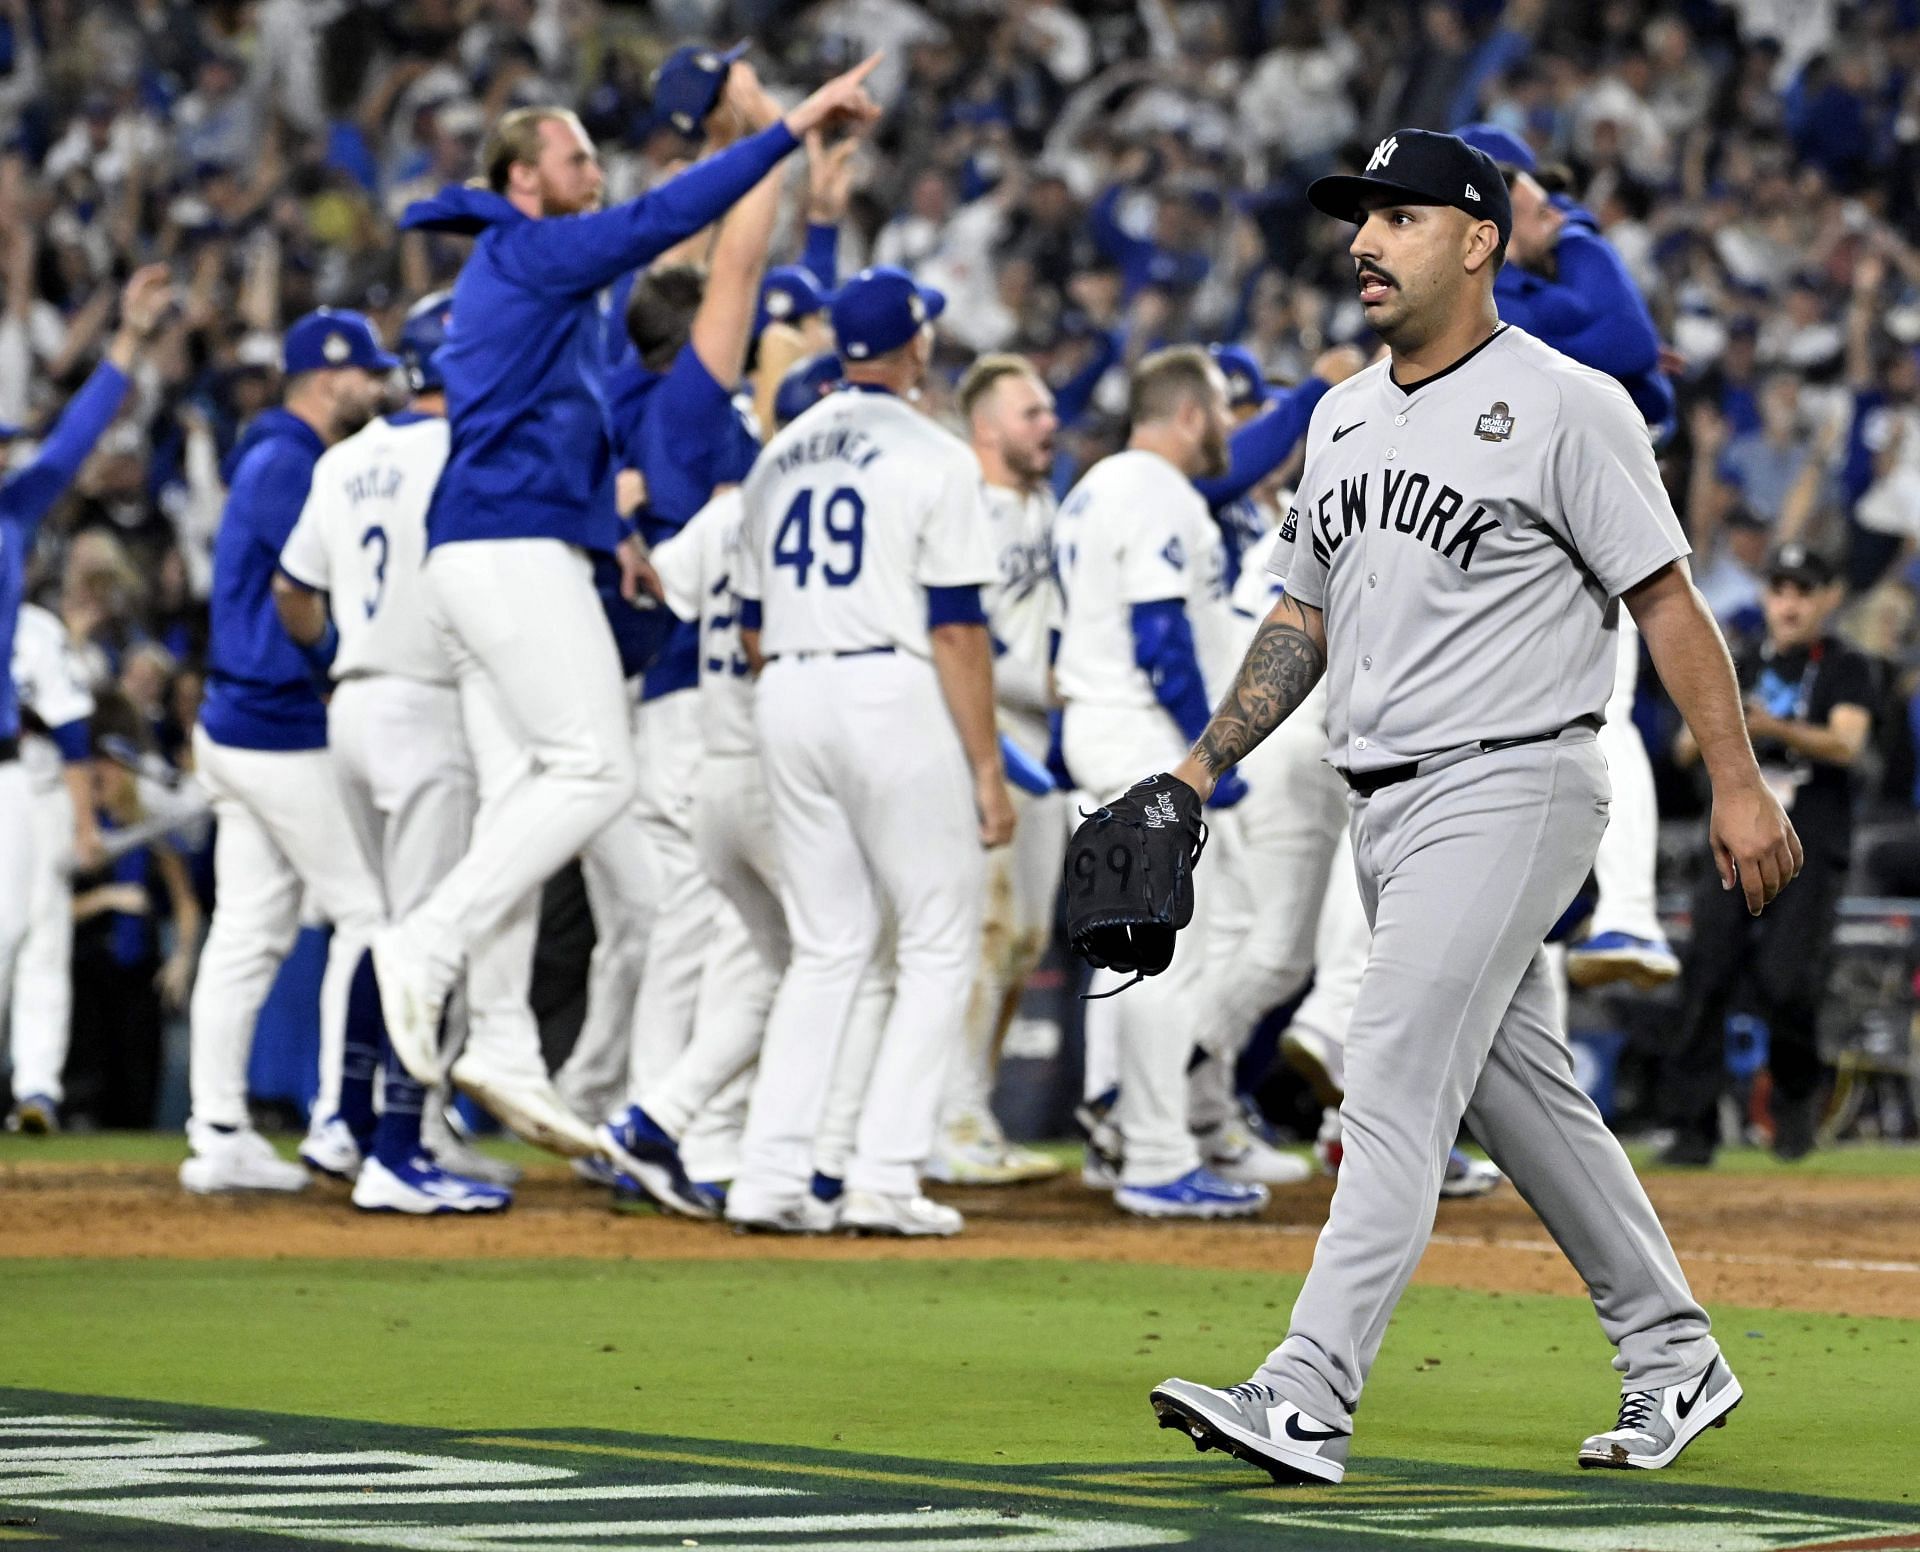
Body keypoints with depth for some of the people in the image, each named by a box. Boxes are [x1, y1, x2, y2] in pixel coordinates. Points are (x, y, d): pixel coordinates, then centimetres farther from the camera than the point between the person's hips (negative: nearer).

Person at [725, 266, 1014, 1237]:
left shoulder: (781, 456, 13)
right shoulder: (933, 456, -6)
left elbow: (753, 629, 15)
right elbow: (956, 627, -12)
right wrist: (987, 768, -10)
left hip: (788, 702, 6)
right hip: (895, 698, -6)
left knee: (824, 949, 12)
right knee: (938, 948, 2)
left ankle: (770, 1176, 3)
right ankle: (884, 1178, -7)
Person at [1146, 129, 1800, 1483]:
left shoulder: (1565, 406, -9)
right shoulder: (1344, 419, 14)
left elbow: (1666, 600, -9)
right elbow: (1306, 619, 21)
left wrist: (1738, 785, -13)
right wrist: (1199, 771, 13)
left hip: (1509, 789, -8)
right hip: (1388, 807, 8)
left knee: (1398, 1081, -16)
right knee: (1522, 1091, 13)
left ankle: (1309, 1398, -22)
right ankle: (1672, 1360, 25)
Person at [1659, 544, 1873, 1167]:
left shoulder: (1846, 669, 5)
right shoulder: (1744, 666, 17)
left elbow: (1846, 743, -13)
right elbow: (1686, 750, 10)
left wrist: (1776, 729, -30)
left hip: (1811, 852, -4)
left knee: (1784, 983, -17)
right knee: (1705, 980, -7)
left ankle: (1796, 1098, 11)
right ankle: (1693, 1126, -3)